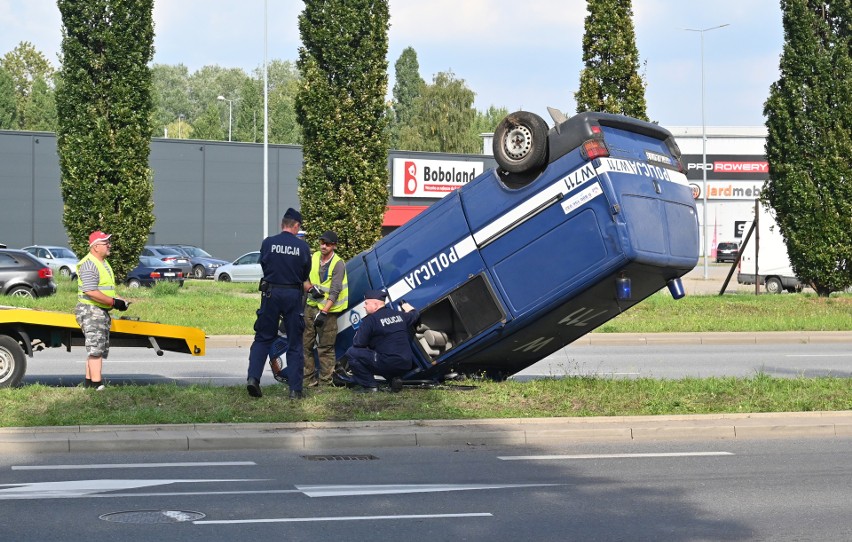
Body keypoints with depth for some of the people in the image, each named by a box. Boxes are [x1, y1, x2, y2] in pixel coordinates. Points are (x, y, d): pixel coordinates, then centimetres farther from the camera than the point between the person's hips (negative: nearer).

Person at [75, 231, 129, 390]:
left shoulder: (103, 262, 16)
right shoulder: (89, 264, -17)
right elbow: (91, 292, -27)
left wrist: (119, 300, 9)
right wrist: (114, 302, -23)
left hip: (102, 311, 10)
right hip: (91, 311, -10)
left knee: (99, 349, 14)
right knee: (96, 349, -13)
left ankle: (89, 383, 22)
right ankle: (96, 384, -14)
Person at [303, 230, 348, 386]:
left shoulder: (338, 264, -8)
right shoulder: (313, 258, 8)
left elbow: (335, 292, -14)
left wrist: (324, 312, -21)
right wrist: (310, 288, -9)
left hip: (328, 309, -6)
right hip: (311, 306, 6)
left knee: (325, 348, -6)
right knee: (306, 344, 5)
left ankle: (325, 381, -3)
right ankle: (308, 379, 11)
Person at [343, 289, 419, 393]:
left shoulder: (370, 320, -9)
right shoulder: (400, 315, 11)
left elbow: (358, 343, -9)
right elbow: (415, 315, 32)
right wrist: (409, 308, 53)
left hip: (388, 364, -8)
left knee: (352, 353, -2)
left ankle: (369, 386, -2)